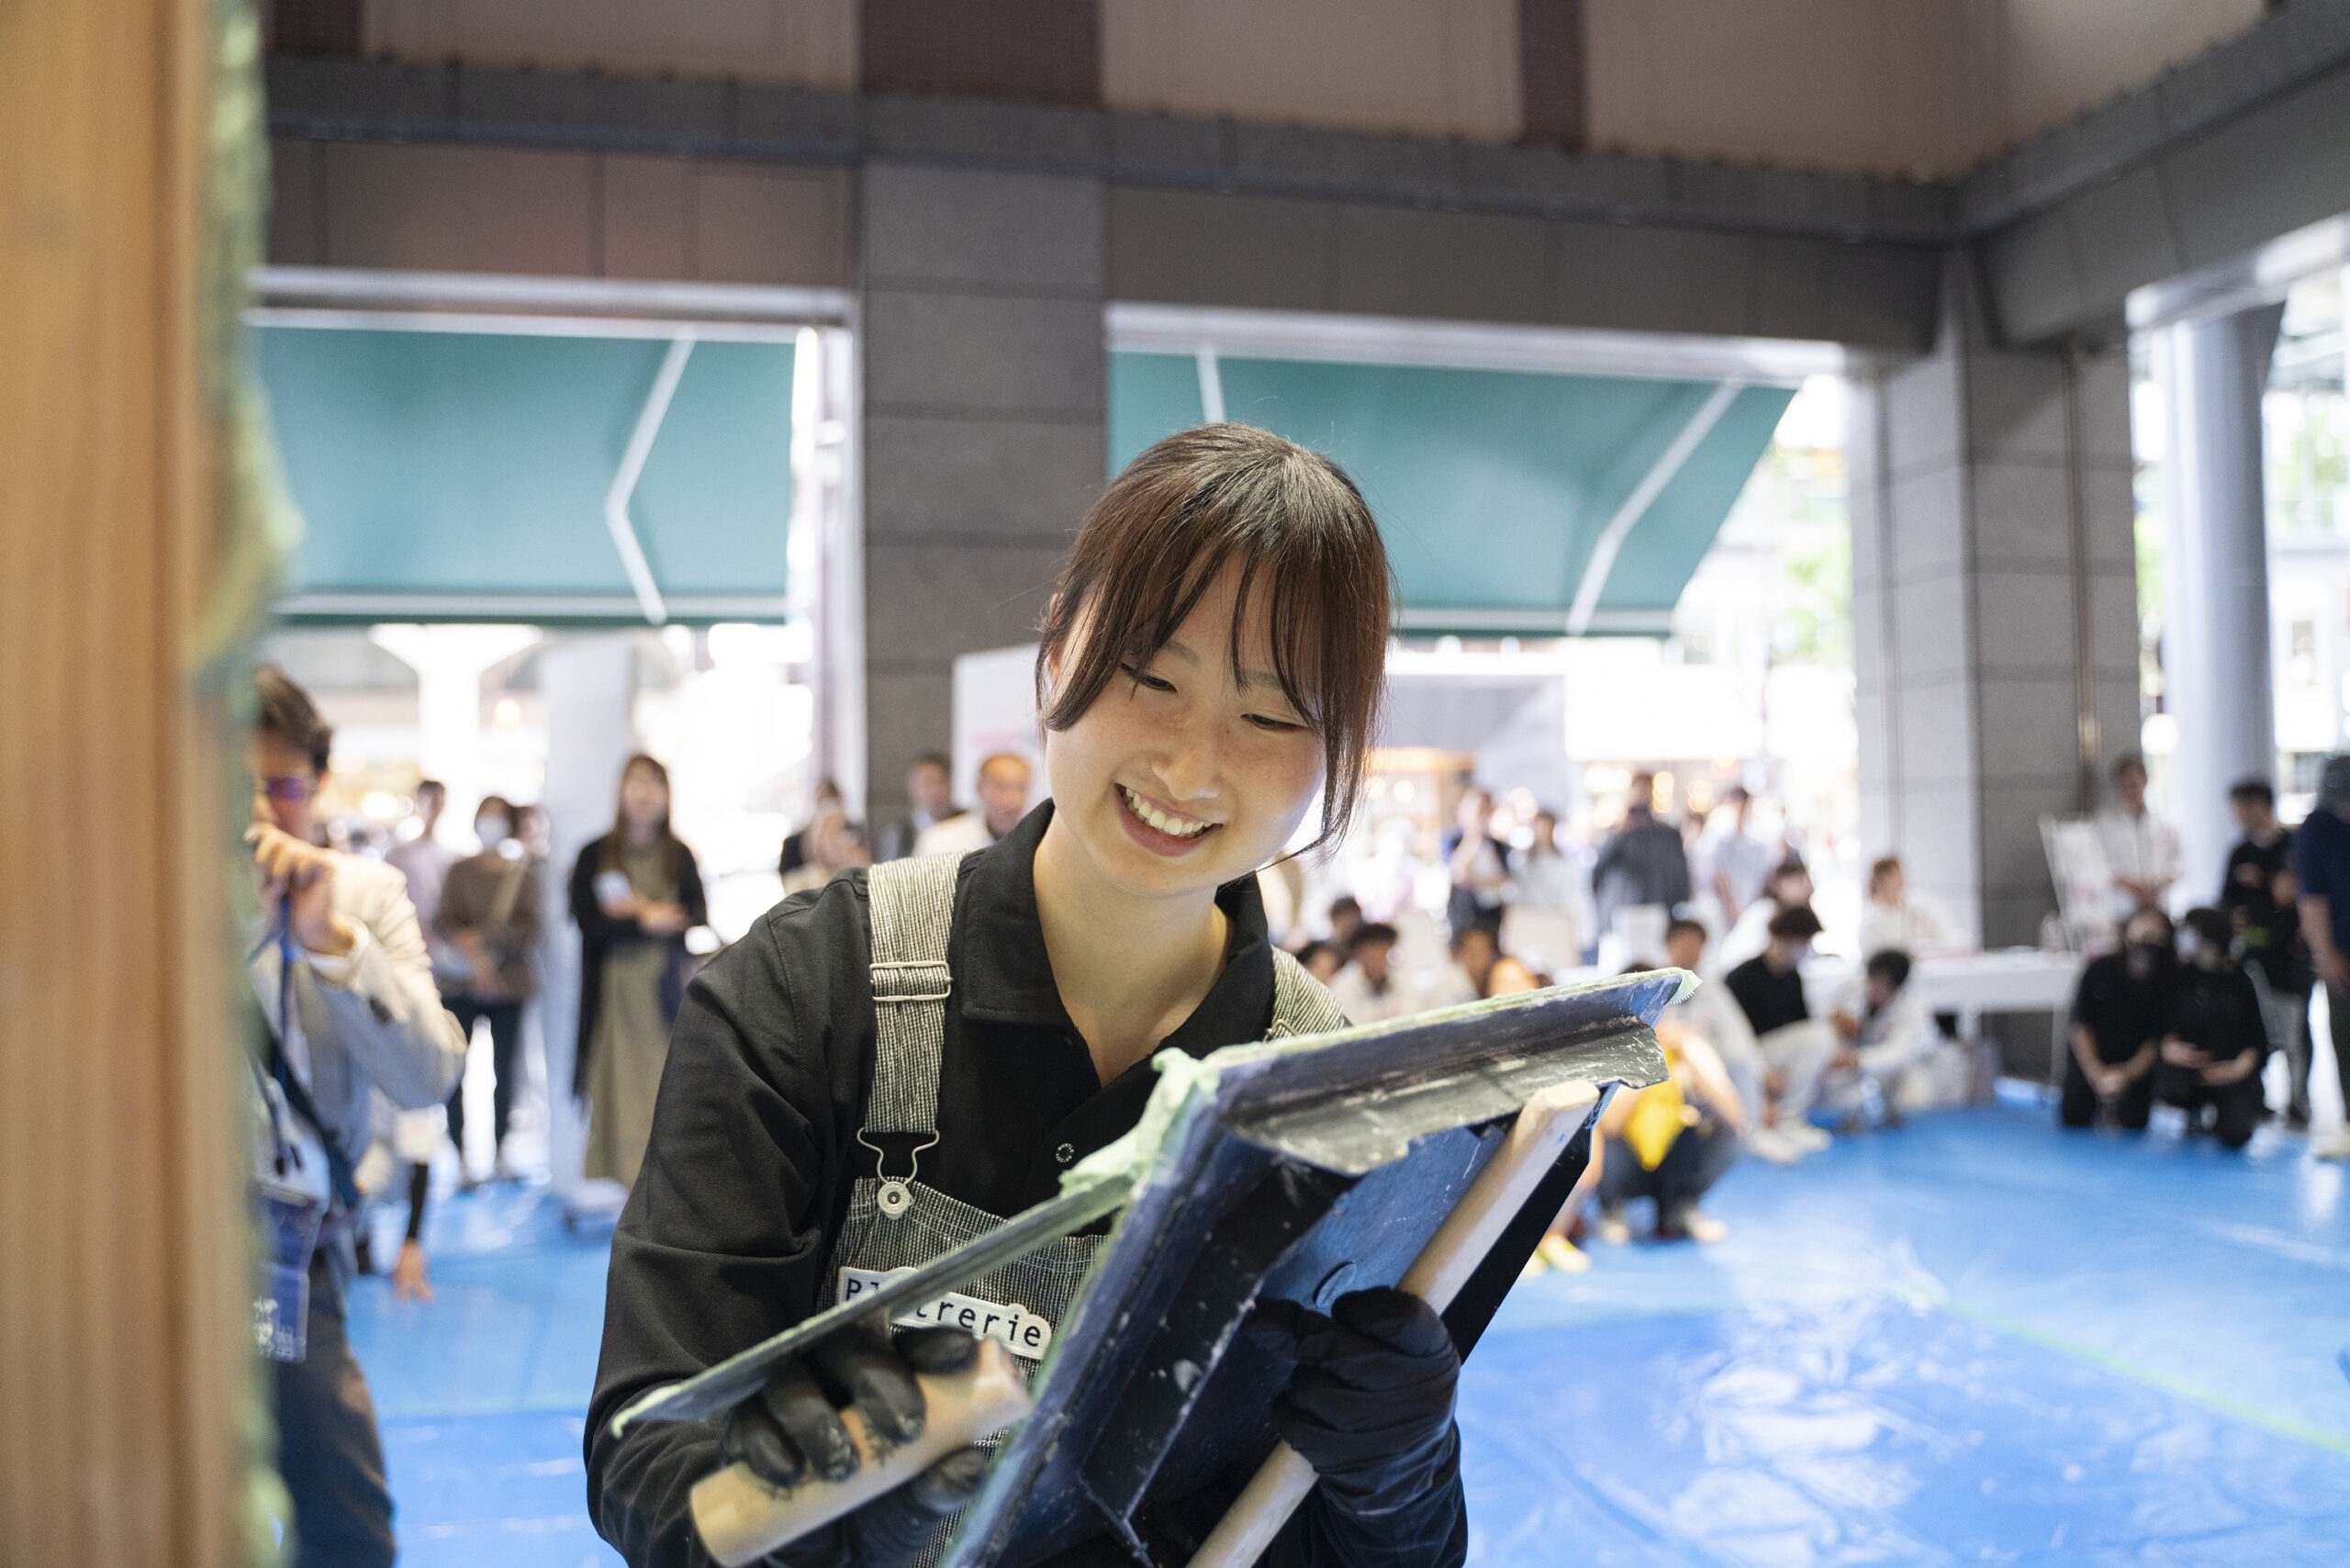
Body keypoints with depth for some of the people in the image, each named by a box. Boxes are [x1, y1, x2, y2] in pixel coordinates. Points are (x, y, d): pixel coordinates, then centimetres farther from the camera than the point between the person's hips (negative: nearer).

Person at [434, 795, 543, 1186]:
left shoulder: (524, 875, 7)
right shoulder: (460, 871, 9)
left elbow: (529, 932, -2)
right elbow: (444, 922, -1)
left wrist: (482, 940, -15)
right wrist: (474, 958, -17)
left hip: (509, 982, 0)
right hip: (461, 984, 0)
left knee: (505, 1070, 3)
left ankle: (499, 1153, 15)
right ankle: (460, 1158, 0)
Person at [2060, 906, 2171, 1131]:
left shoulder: (2165, 984, -10)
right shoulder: (2100, 969, -11)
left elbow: (2154, 1040, -7)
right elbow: (2080, 1026, -8)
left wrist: (2129, 1073, -20)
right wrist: (2098, 1074, -14)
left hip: (2135, 1073, 0)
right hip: (2085, 1067, 0)